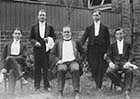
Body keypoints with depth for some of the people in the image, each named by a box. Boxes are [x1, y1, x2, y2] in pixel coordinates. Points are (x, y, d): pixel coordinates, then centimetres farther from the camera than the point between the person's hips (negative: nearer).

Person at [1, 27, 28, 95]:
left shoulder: (23, 45, 17)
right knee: (10, 59, -38)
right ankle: (21, 77, -46)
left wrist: (12, 58, -12)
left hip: (19, 64, -1)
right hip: (9, 63, 1)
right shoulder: (8, 45, 22)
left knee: (12, 72, -38)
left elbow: (23, 57, 2)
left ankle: (11, 92, -47)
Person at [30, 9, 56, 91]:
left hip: (46, 49, -1)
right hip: (37, 49, 1)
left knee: (46, 67, 0)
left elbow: (54, 37, 9)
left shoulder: (50, 27, 7)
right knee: (37, 68, 3)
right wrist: (35, 42, -10)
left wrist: (49, 39, -11)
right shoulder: (34, 27, 9)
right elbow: (31, 38, 9)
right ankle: (37, 85, 13)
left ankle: (47, 85, 10)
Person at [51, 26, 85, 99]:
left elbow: (83, 52, 19)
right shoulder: (58, 43, 19)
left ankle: (77, 93, -31)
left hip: (73, 62, 0)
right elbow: (52, 53, 13)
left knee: (75, 70, -35)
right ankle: (60, 93, -29)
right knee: (61, 70, -35)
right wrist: (57, 60, -2)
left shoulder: (75, 42, 20)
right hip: (62, 62, 0)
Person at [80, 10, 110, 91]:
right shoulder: (89, 28, 11)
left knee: (101, 70, -2)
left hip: (102, 52, -1)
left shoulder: (104, 28, 6)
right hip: (92, 51, 1)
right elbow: (83, 38, 2)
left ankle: (99, 87, 6)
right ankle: (98, 84, 20)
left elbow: (108, 41, 5)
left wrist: (106, 52, -3)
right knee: (94, 69, 1)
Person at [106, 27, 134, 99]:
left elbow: (131, 55, 8)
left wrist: (128, 62, -13)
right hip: (115, 64, 1)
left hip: (125, 63, -1)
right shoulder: (112, 46, 19)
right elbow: (108, 56, 11)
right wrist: (110, 62, -11)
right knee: (108, 72, -32)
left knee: (130, 71, -36)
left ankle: (127, 92, -36)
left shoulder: (127, 45, 18)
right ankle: (120, 84, -11)